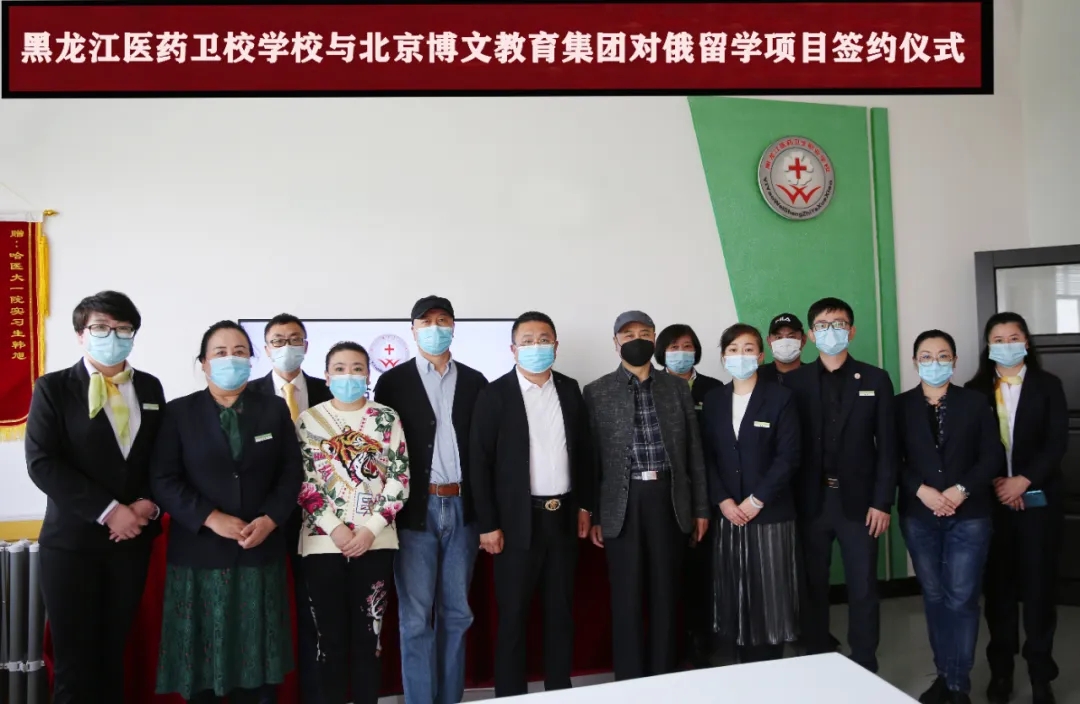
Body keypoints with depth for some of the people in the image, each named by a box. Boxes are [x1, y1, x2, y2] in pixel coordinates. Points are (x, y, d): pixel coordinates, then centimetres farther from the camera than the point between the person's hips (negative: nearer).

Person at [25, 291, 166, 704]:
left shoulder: (150, 388, 9)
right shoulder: (53, 388, -3)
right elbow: (42, 463, -11)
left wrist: (149, 503, -8)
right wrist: (108, 511, -16)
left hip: (133, 538, 3)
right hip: (73, 539, -3)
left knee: (114, 651, 13)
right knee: (75, 658, 3)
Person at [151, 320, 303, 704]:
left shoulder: (274, 409, 8)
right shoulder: (179, 412, 3)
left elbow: (291, 471, 5)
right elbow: (163, 479, -4)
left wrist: (269, 519, -10)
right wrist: (211, 518, -14)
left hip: (261, 550, 1)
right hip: (200, 551, -1)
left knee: (254, 653, 6)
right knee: (201, 651, 5)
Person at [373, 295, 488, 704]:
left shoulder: (474, 381, 8)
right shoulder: (393, 381, 1)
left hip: (462, 508, 3)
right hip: (415, 510, -2)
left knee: (456, 613, 11)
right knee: (416, 617, 2)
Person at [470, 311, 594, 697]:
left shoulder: (569, 389, 7)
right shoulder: (495, 394, -6)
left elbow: (583, 450, 14)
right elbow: (480, 463, -8)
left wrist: (584, 505, 10)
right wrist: (488, 524, -11)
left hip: (563, 516, 4)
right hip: (519, 520, -4)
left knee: (561, 611, 13)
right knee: (513, 615, 4)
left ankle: (560, 690, 25)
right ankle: (511, 695, 16)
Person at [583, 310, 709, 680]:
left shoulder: (677, 388, 9)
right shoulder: (597, 392, 2)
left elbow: (694, 450, 10)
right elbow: (591, 457, 1)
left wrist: (700, 507, 7)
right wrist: (593, 515, -1)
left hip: (668, 498, 2)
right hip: (622, 502, -2)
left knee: (666, 592, 9)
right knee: (626, 596, 5)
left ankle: (664, 677, 23)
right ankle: (630, 681, 18)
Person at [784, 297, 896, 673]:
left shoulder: (875, 380, 3)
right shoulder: (794, 381, 3)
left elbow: (887, 446, 1)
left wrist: (882, 502, -6)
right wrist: (789, 502, -4)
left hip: (858, 501, 0)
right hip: (810, 502, 1)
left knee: (862, 589, 6)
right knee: (812, 588, 9)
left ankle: (865, 669, 19)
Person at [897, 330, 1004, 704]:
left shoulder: (974, 402, 3)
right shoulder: (901, 405, 3)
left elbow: (993, 456, -1)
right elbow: (893, 460, 0)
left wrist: (962, 490, -13)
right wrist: (921, 490, -14)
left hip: (968, 515, -1)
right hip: (919, 516, 1)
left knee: (961, 599, -4)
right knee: (934, 597, 9)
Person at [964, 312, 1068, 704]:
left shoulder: (1048, 386, 4)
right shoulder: (975, 390, 5)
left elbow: (1057, 442, -4)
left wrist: (1023, 481, -14)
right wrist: (995, 483, -11)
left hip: (1039, 499, -1)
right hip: (991, 499, 1)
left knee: (1038, 584, 2)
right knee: (997, 585, 5)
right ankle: (1000, 669, 16)